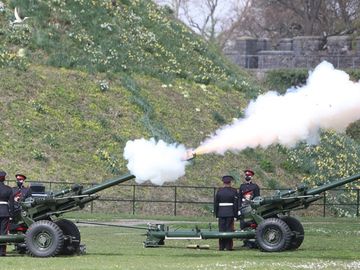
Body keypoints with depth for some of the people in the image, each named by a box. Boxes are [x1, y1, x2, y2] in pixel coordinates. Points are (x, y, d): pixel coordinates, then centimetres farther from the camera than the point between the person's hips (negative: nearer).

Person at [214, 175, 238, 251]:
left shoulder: (219, 191, 4)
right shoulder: (234, 191, -2)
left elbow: (216, 204, 5)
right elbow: (236, 204, -4)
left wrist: (216, 215, 11)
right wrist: (235, 215, 0)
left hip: (221, 213, 2)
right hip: (230, 213, -2)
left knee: (221, 230, 5)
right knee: (229, 230, 1)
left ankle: (221, 247, 6)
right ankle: (228, 246, -1)